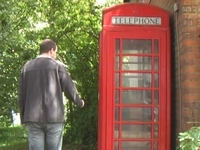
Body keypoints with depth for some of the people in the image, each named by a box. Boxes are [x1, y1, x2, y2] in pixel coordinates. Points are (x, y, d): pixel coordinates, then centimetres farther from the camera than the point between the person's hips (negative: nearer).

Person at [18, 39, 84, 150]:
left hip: (32, 118, 3)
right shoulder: (57, 65, 1)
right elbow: (70, 89, 0)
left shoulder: (27, 67, 10)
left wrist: (23, 117, 16)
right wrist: (80, 102, 19)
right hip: (54, 117, -2)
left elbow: (21, 95, 10)